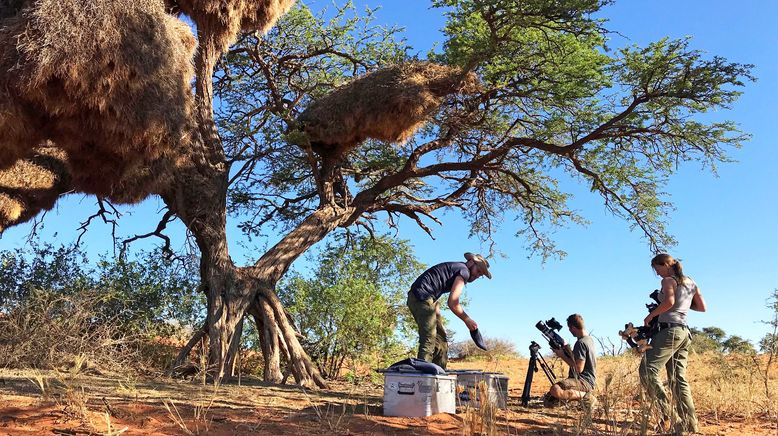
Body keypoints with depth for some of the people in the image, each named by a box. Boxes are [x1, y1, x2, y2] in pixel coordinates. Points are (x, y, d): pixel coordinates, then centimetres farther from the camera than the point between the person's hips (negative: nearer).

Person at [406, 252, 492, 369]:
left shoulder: (455, 268, 24)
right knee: (428, 341, -14)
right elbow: (452, 303, -15)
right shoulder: (464, 271, -6)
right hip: (422, 298, -11)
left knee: (441, 341, 11)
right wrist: (467, 320, -3)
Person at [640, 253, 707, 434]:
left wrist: (650, 315, -10)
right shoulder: (690, 282, 20)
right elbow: (702, 307, 24)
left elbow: (669, 301, -21)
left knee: (648, 370, -14)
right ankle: (689, 425, 6)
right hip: (684, 332, 9)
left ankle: (668, 415, -22)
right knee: (679, 379, 8)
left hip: (670, 329, -9)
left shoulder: (669, 280, -3)